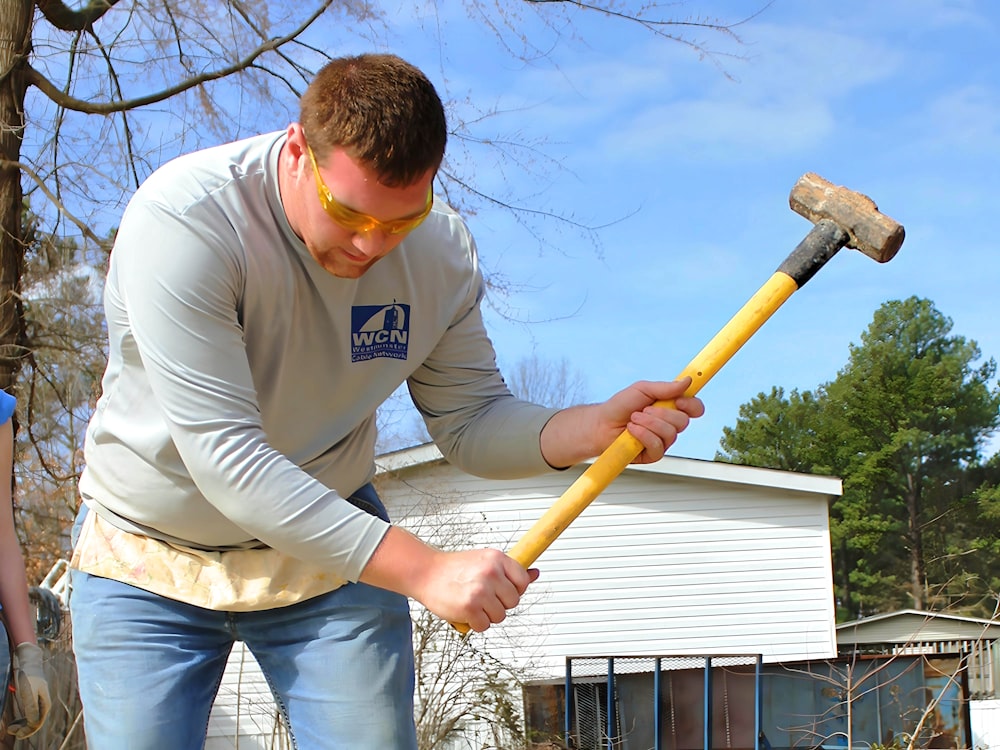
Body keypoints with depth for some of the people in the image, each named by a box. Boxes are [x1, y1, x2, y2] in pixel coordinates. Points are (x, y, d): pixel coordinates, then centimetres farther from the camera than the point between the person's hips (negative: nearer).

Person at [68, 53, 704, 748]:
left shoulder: (442, 250, -12)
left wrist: (592, 428, -28)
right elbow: (224, 457, -33)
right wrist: (422, 569, -37)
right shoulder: (182, 219, -29)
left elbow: (470, 423, -6)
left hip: (331, 547, 3)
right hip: (149, 555, -2)